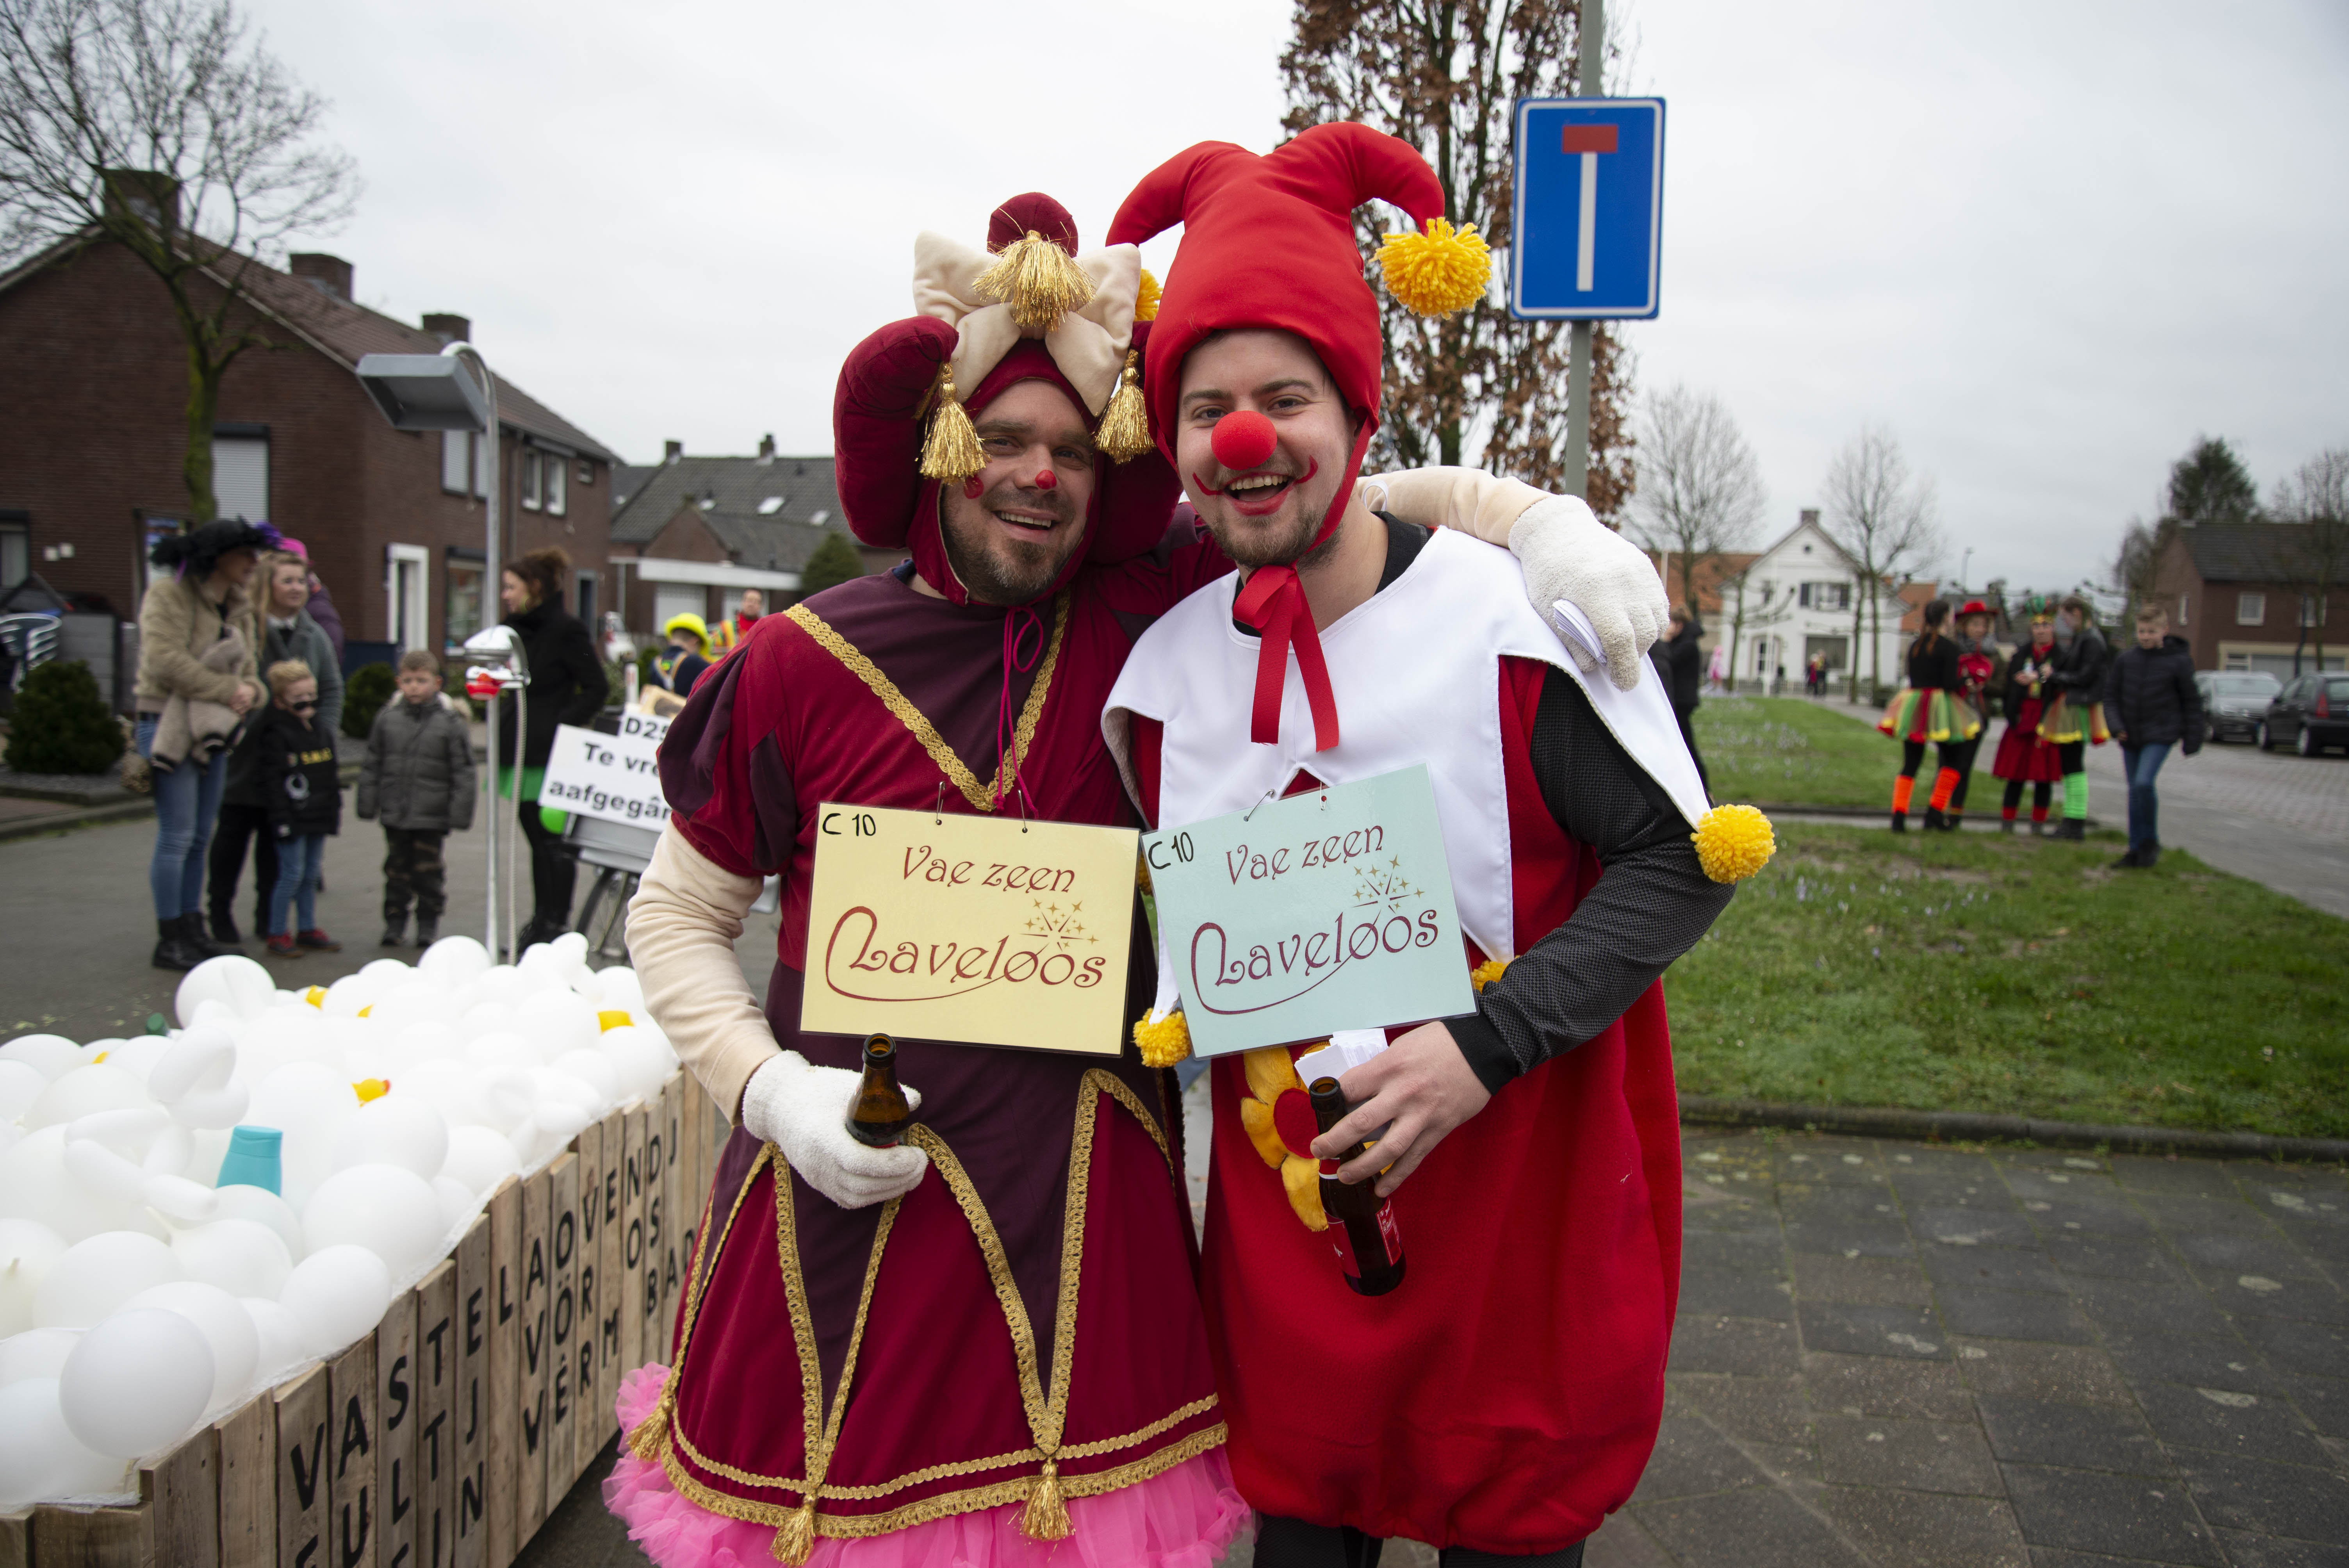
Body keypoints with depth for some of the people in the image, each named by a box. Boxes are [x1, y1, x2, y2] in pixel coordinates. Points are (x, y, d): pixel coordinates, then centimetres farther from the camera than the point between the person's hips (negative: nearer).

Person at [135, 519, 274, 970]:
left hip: (214, 731, 8)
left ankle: (192, 931, 20)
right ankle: (169, 941, -2)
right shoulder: (168, 594, -8)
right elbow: (165, 661, -19)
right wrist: (228, 689, -16)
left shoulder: (240, 609, 16)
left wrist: (250, 692, -7)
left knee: (200, 837, 11)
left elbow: (248, 672, 17)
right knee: (177, 836, -8)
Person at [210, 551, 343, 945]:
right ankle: (220, 910, 19)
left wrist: (322, 737, 1)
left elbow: (332, 690, 11)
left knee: (277, 837, 10)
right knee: (234, 832, 8)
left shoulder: (314, 635, 7)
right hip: (245, 751, -4)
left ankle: (268, 914, 20)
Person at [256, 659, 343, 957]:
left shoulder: (323, 733, 12)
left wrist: (335, 810, 16)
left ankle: (308, 930, 22)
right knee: (292, 874, -4)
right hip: (293, 818, -7)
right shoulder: (277, 735, -11)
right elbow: (272, 781, -15)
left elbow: (334, 776, 19)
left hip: (318, 819, 7)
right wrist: (281, 818, -19)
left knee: (311, 875, 13)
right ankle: (278, 934, 5)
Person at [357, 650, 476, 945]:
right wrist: (367, 804, 7)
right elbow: (372, 766, 9)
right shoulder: (387, 718, 2)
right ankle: (395, 920, 23)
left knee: (428, 870, 6)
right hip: (394, 813, 2)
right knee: (397, 868, 11)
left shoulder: (449, 722, -6)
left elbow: (462, 772, -5)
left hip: (431, 817, -2)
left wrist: (460, 812, -8)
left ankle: (429, 923, 20)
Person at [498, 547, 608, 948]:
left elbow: (597, 688, -12)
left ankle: (557, 925, 3)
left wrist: (564, 725, -18)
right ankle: (540, 923, 20)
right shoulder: (515, 628, 14)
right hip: (524, 750, 8)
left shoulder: (566, 629, -10)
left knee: (554, 840, -4)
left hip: (553, 754, -8)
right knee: (537, 838, 13)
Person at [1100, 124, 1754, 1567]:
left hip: (1518, 1193, -3)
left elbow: (1679, 862, -12)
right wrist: (1185, 1012, 1)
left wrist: (1484, 1046, -22)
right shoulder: (1165, 665, -1)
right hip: (1282, 1206, 4)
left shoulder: (1518, 621, -15)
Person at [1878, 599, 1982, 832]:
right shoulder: (1949, 646, -9)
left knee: (1910, 764, 6)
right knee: (1952, 760, 13)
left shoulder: (1915, 645, 9)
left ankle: (1898, 816, -8)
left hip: (1912, 706, 5)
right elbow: (1950, 684, -15)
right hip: (1939, 706, -5)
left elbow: (1913, 677, 11)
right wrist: (1966, 679, 6)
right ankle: (1935, 813, 8)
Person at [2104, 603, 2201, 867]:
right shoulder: (2126, 659, 2)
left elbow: (2192, 701, 1)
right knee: (2135, 792, 9)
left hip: (2161, 736, -4)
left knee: (2143, 783, -20)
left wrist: (2192, 738, 1)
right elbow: (2111, 695, 9)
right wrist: (2116, 726, -5)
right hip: (2131, 736, 4)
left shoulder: (2178, 661, -6)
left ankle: (2151, 842, -3)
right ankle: (2136, 850, 17)